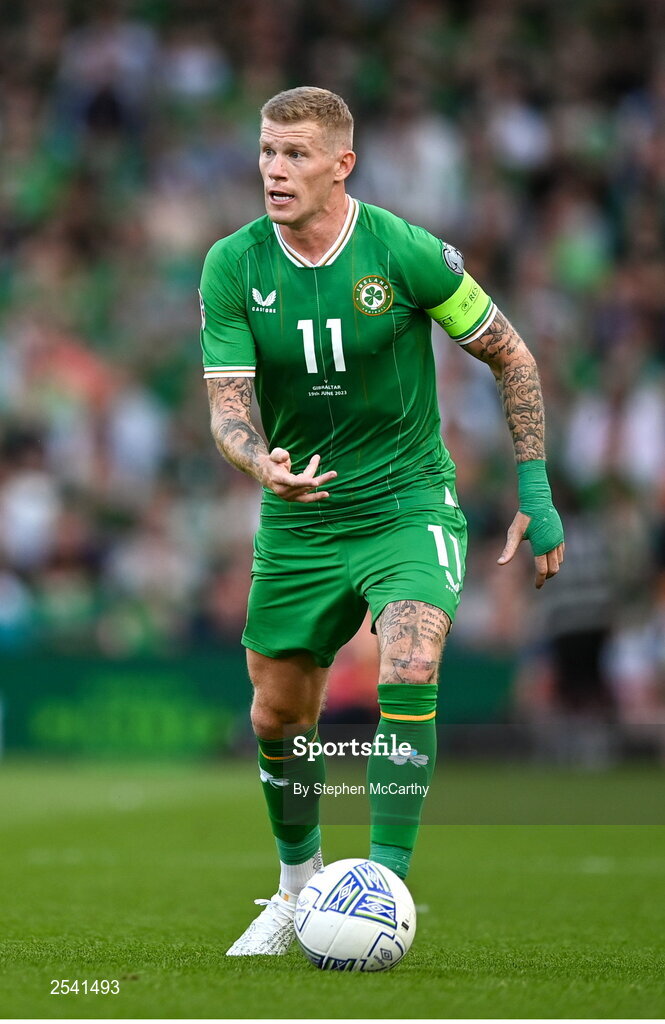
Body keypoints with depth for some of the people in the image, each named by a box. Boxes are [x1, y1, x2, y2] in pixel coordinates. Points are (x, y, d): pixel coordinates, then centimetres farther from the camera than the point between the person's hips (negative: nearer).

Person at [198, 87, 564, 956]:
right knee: (278, 716, 10)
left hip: (408, 504, -3)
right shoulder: (233, 267, -9)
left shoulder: (404, 253, -15)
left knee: (409, 671, -27)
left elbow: (510, 356, -3)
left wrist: (535, 492, -4)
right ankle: (298, 884, 35)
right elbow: (228, 409, -11)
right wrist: (263, 465, -34)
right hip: (297, 521, 3)